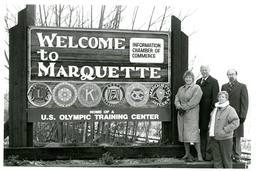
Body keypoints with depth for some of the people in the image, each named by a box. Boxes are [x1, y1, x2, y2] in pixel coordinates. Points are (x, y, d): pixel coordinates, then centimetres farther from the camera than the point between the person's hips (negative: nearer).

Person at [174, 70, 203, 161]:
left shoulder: (197, 88, -3)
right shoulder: (181, 88, 17)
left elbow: (194, 101, -12)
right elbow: (176, 100, 10)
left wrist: (184, 108, -14)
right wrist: (179, 107, -9)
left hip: (192, 114, -6)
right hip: (181, 114, 6)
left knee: (193, 133, -11)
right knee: (183, 133, 6)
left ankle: (199, 154, -6)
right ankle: (187, 153, 15)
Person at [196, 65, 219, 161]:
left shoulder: (214, 82, -3)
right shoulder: (198, 82, 15)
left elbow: (215, 97, -9)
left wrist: (213, 109, -16)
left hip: (209, 111, -6)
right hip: (200, 111, 6)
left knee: (209, 132, -3)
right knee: (202, 131, 11)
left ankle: (209, 153, 3)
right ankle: (202, 153, 19)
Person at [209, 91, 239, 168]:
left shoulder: (230, 110, -11)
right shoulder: (215, 109, 9)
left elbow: (235, 123, -17)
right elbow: (211, 120, 25)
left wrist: (224, 130, -19)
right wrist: (210, 128, 9)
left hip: (225, 138, -6)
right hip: (215, 138, 6)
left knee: (226, 158, 5)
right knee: (216, 158, 11)